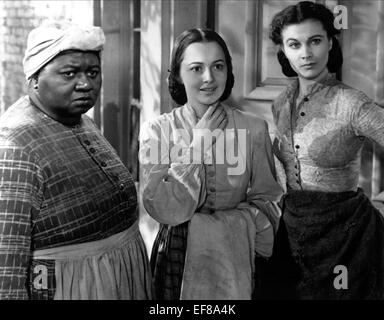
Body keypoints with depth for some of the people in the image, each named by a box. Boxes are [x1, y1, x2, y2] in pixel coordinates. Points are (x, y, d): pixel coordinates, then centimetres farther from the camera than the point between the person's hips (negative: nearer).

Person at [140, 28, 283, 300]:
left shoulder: (254, 129, -5)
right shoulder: (157, 131, -7)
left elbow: (268, 202, -5)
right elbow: (166, 211, -15)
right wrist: (198, 143, -17)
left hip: (238, 262, 1)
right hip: (177, 263, 0)